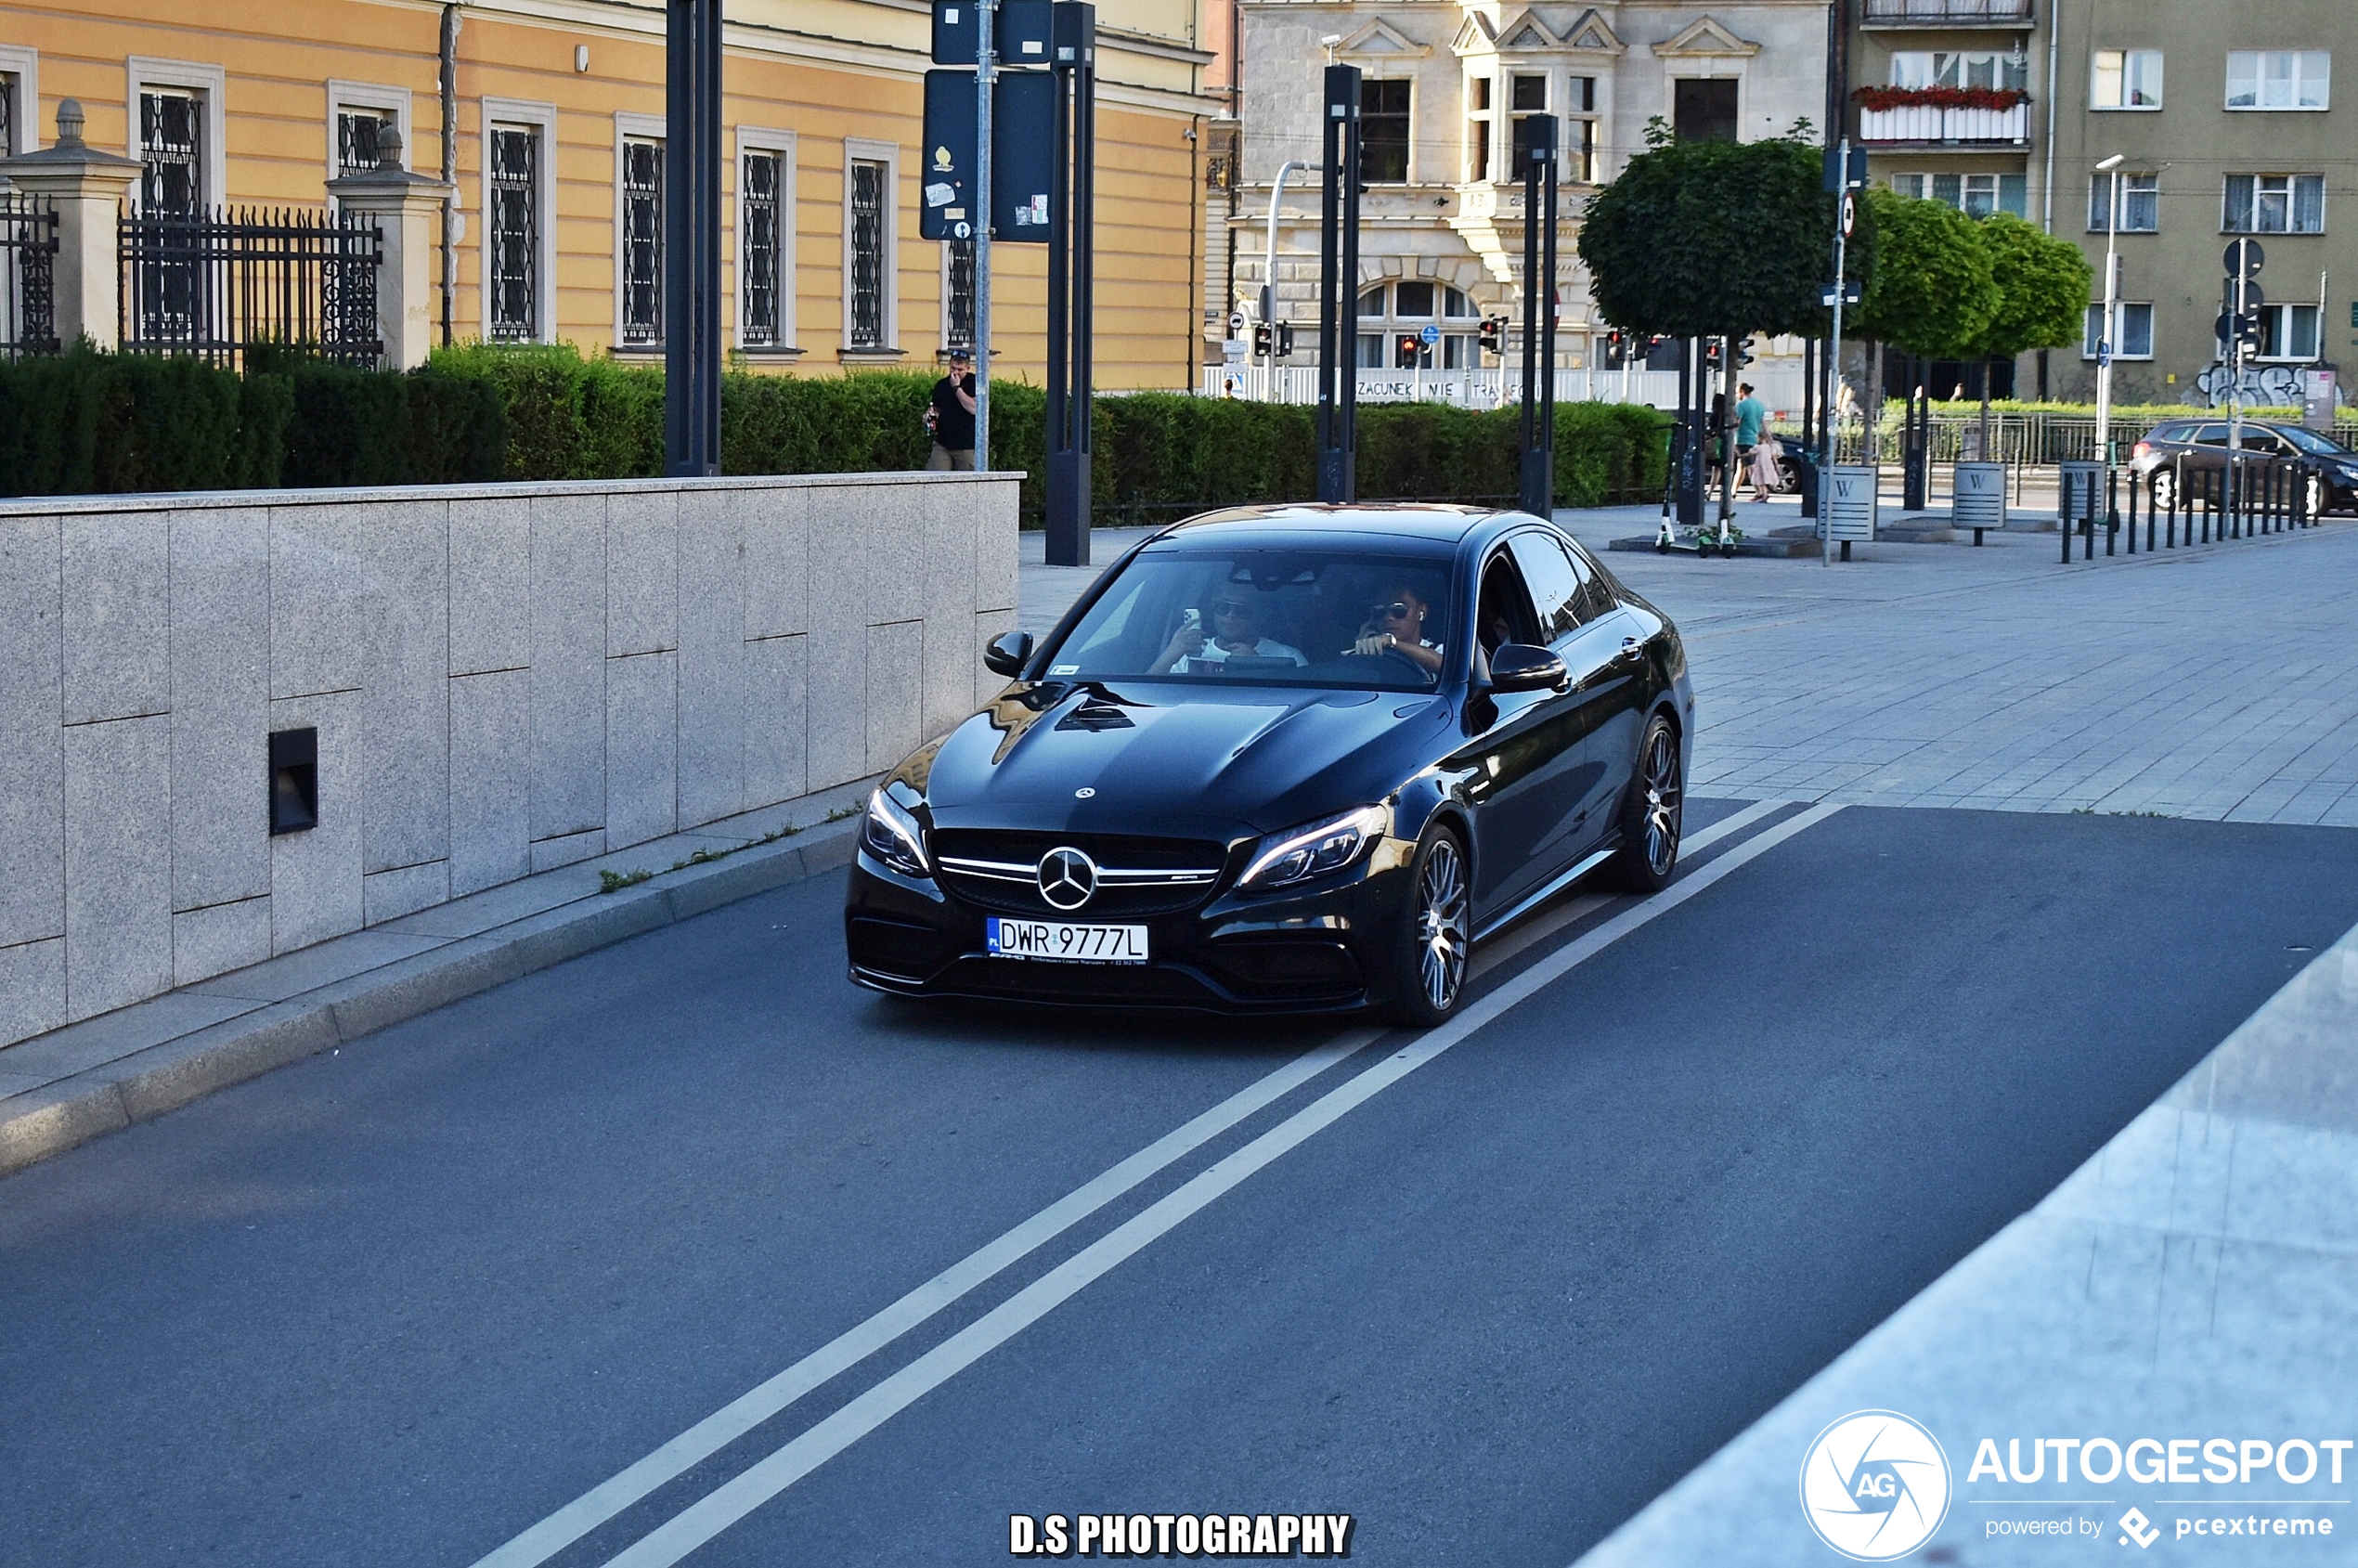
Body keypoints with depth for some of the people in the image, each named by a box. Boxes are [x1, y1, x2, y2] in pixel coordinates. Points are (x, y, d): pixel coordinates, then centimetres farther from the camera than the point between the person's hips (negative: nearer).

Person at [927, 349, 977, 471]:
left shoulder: (974, 383, -3)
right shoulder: (941, 385, 11)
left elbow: (974, 408, -17)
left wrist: (957, 388, -14)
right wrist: (931, 414, 0)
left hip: (966, 446, -4)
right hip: (942, 444, 4)